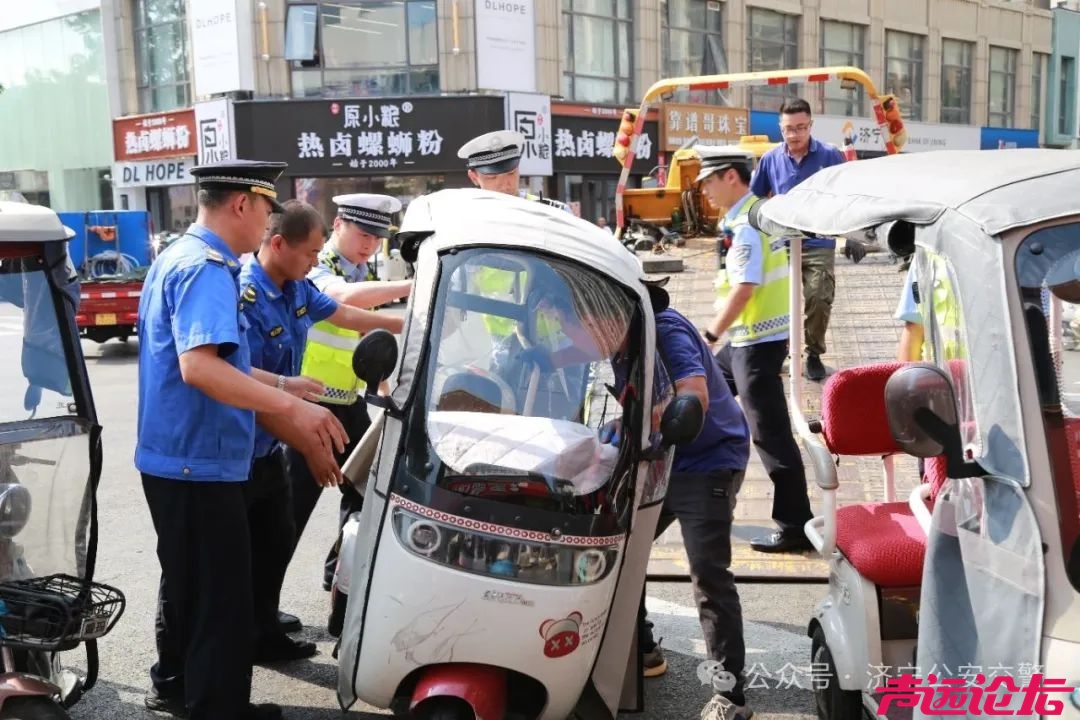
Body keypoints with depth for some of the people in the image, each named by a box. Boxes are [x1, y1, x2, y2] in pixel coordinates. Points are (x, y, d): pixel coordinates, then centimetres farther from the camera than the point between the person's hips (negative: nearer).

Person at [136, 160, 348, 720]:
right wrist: (290, 408, -32)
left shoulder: (178, 257, 13)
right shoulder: (207, 268, -20)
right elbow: (199, 367, -33)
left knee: (187, 583, 23)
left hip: (175, 457, 11)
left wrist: (279, 385, 24)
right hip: (199, 461, -11)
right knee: (222, 596, 0)